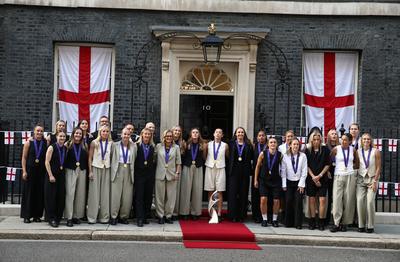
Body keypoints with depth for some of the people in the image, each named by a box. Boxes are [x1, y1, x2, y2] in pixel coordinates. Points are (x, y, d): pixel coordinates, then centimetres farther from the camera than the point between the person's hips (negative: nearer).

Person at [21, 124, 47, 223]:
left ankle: (37, 215, 13)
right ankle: (27, 216, 9)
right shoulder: (29, 143, 1)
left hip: (41, 171, 1)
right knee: (29, 192, 2)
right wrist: (24, 171, -5)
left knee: (39, 193, 4)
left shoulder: (45, 143, 3)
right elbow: (24, 158, 0)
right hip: (30, 170, -1)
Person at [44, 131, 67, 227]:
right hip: (52, 175, -5)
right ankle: (52, 219, 7)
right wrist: (51, 175, -14)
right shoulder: (52, 147, -6)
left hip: (62, 175, 5)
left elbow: (65, 162, 12)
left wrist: (63, 171, 1)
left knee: (61, 197, 5)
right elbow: (47, 162, -9)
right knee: (51, 197, -1)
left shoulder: (65, 148, 9)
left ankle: (58, 218, 16)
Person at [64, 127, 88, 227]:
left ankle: (77, 216, 12)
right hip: (70, 171, -3)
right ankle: (69, 218, -3)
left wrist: (88, 172, 0)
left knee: (80, 194, 4)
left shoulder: (84, 146, 9)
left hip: (82, 171, 3)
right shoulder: (68, 145, 1)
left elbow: (87, 159, 7)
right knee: (70, 194, -6)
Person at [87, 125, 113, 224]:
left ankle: (104, 217, 9)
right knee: (94, 193, -1)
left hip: (107, 169, 2)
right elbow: (90, 158, 1)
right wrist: (90, 171, -5)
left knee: (105, 193, 2)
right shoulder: (94, 143, -1)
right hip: (96, 168, -2)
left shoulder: (111, 143, 3)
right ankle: (92, 217, 5)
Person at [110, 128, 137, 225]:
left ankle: (124, 217, 12)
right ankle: (113, 216, 4)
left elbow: (135, 160, 7)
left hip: (129, 172, 2)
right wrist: (112, 170, -1)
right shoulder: (115, 145, 5)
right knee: (115, 194, -3)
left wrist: (133, 172, 0)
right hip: (117, 171, -2)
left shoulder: (133, 146, 8)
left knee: (127, 196, 2)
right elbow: (111, 158, 5)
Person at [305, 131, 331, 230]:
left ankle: (321, 222, 1)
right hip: (311, 178, 1)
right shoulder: (307, 150, 3)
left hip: (322, 178, -1)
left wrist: (319, 175, -7)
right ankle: (312, 221, 10)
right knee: (311, 199, 3)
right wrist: (313, 177, -7)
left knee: (322, 200, -6)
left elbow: (327, 164, 1)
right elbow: (307, 165, 2)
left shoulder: (325, 150, 1)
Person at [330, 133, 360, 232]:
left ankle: (345, 223, 9)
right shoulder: (336, 149, -1)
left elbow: (357, 164, 14)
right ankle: (336, 223, -4)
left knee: (348, 200, 1)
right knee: (337, 199, -9)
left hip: (350, 176, 2)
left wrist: (349, 166, 5)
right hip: (338, 176, -2)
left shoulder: (353, 150, 6)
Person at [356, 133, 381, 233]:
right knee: (360, 201, -11)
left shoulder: (376, 152, -1)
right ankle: (361, 225, -3)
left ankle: (370, 226, -5)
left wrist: (375, 181, -8)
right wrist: (355, 178, -3)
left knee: (370, 201, -14)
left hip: (372, 178, -2)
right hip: (361, 179, 2)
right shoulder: (358, 151, 5)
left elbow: (378, 168, -2)